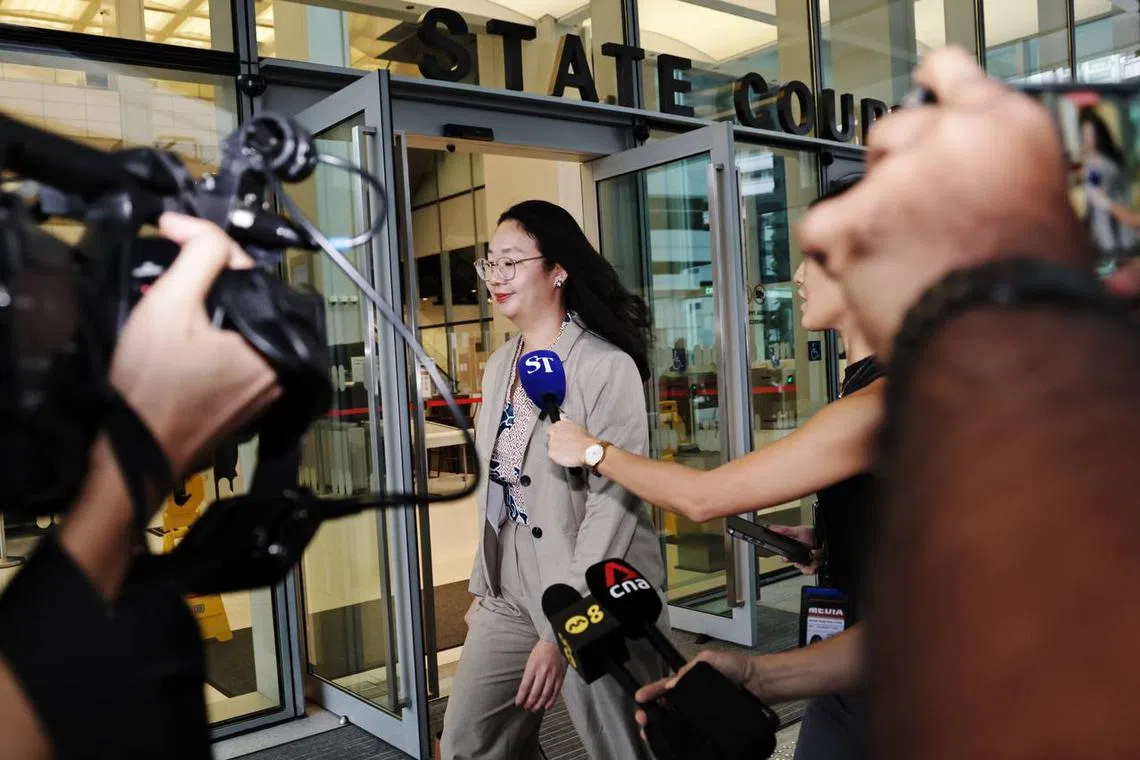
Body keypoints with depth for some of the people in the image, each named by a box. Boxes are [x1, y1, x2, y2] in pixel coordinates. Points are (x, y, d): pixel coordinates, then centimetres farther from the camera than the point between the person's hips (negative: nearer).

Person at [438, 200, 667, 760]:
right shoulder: (499, 366, 9)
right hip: (509, 593, 7)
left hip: (591, 600, -7)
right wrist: (482, 584, 13)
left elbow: (612, 503, -19)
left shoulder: (608, 366, -14)